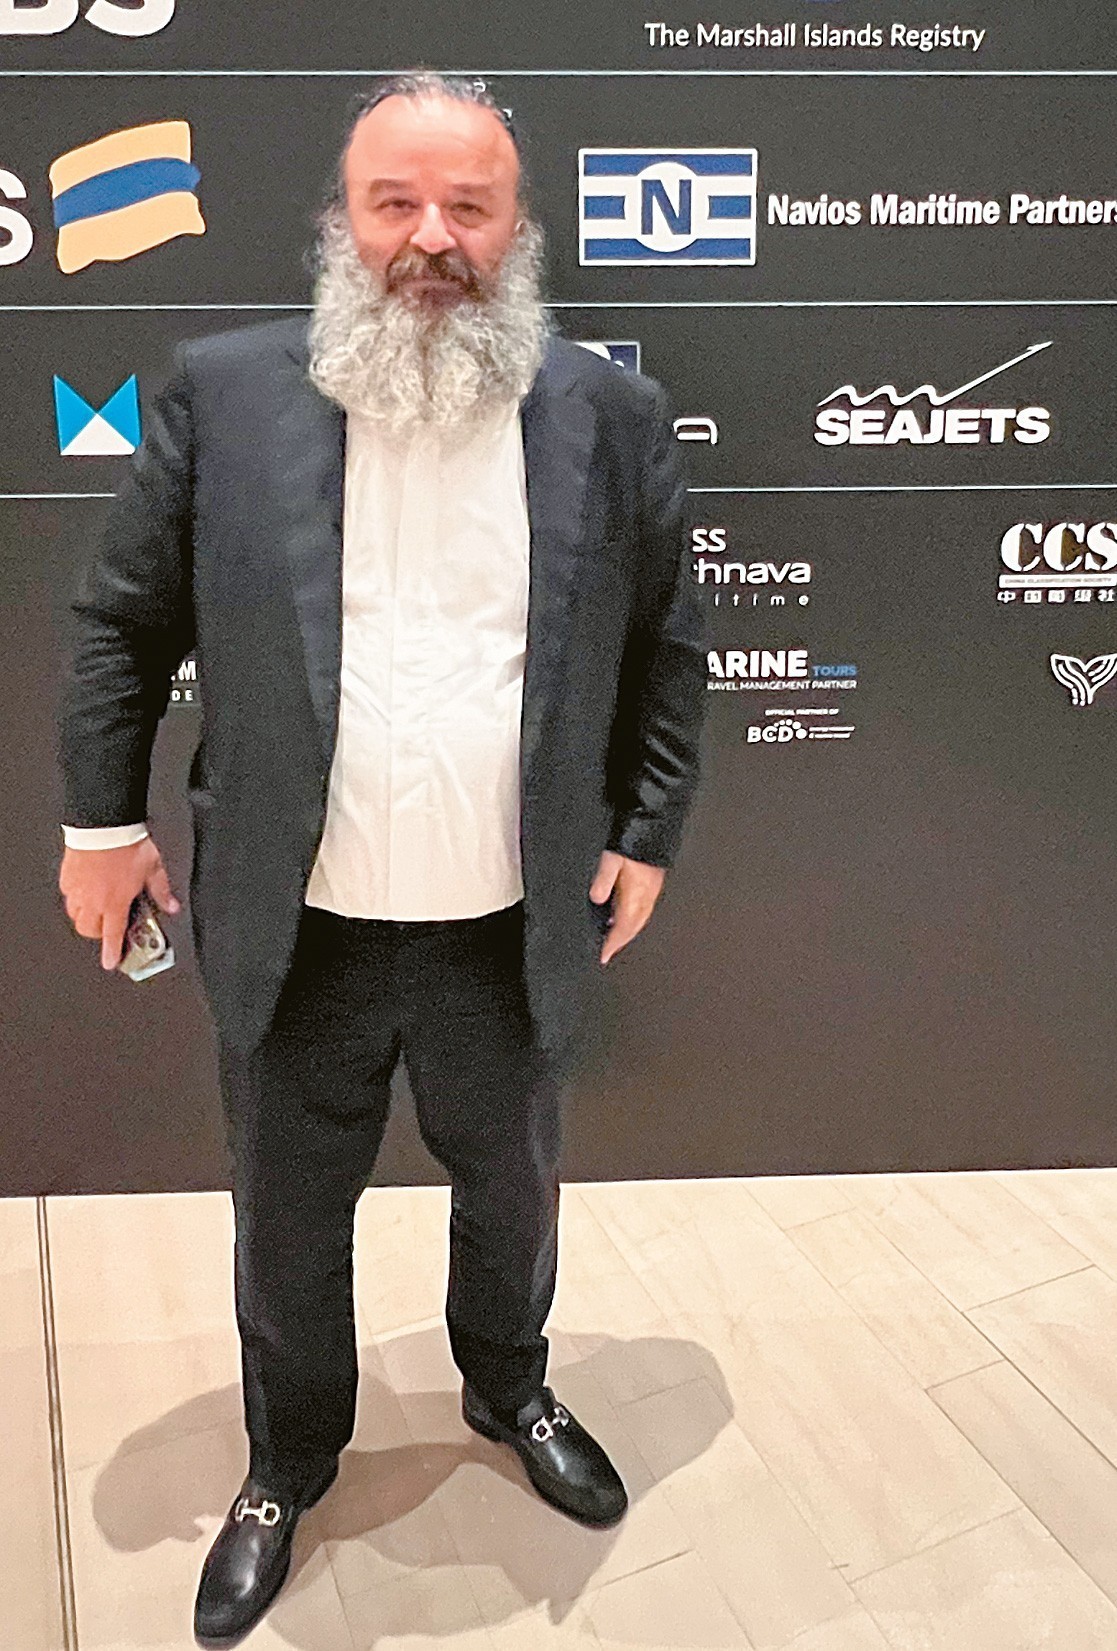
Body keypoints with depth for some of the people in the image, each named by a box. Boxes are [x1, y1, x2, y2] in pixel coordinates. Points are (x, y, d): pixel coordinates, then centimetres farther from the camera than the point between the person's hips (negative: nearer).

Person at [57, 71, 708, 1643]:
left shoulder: (612, 416, -3)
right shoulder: (224, 389, -5)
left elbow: (669, 652, 5)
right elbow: (121, 621, 2)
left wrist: (648, 836, 3)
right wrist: (103, 817, 2)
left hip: (515, 932, 1)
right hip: (295, 930, 0)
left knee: (512, 1191, 23)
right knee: (288, 1221, 18)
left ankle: (509, 1385, 54)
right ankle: (290, 1460, 46)